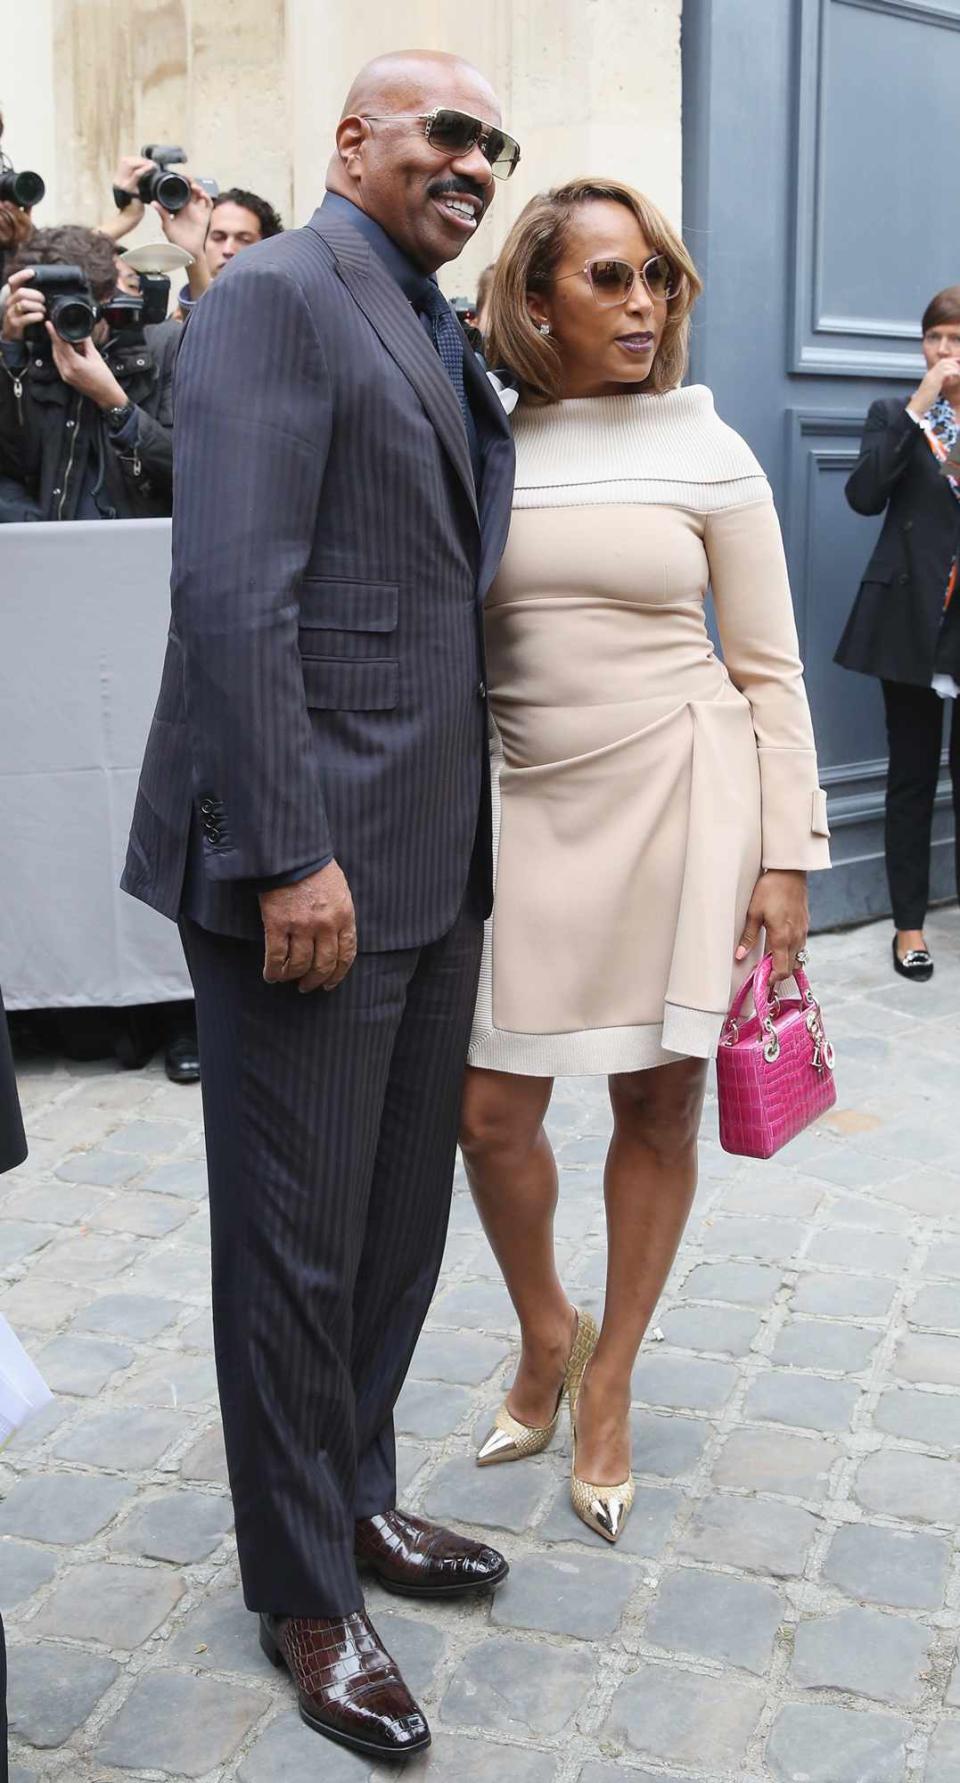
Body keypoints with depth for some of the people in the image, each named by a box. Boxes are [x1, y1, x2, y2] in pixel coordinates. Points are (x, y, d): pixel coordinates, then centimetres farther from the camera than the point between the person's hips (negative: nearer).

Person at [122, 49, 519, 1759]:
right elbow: (234, 596, -18)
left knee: (401, 1218, 17)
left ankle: (356, 1495, 37)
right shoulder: (276, 298, -8)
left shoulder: (443, 339, 18)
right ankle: (304, 1594, 23)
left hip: (433, 862, 8)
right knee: (297, 1239, 5)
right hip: (311, 856, -8)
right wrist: (291, 854, -22)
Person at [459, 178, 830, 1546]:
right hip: (535, 802, 1)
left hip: (686, 793, -1)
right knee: (493, 1112, 1)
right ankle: (545, 1335, 30)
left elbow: (769, 666, 1)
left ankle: (609, 1381, 26)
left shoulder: (705, 448, 0)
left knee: (659, 1106, 6)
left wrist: (787, 854, -3)